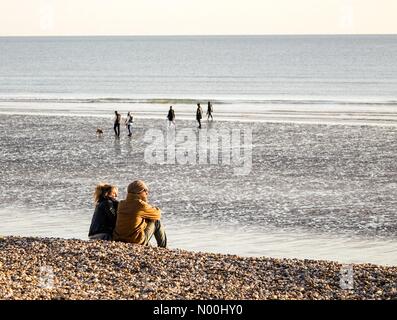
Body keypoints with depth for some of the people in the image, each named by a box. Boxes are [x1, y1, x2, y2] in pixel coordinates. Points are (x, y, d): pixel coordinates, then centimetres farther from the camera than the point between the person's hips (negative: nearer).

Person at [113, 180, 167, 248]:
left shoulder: (121, 204, 6)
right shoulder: (140, 205, -14)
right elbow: (157, 214, -1)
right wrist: (157, 210, 22)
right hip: (136, 241, -7)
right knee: (157, 222, 10)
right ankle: (163, 248, 22)